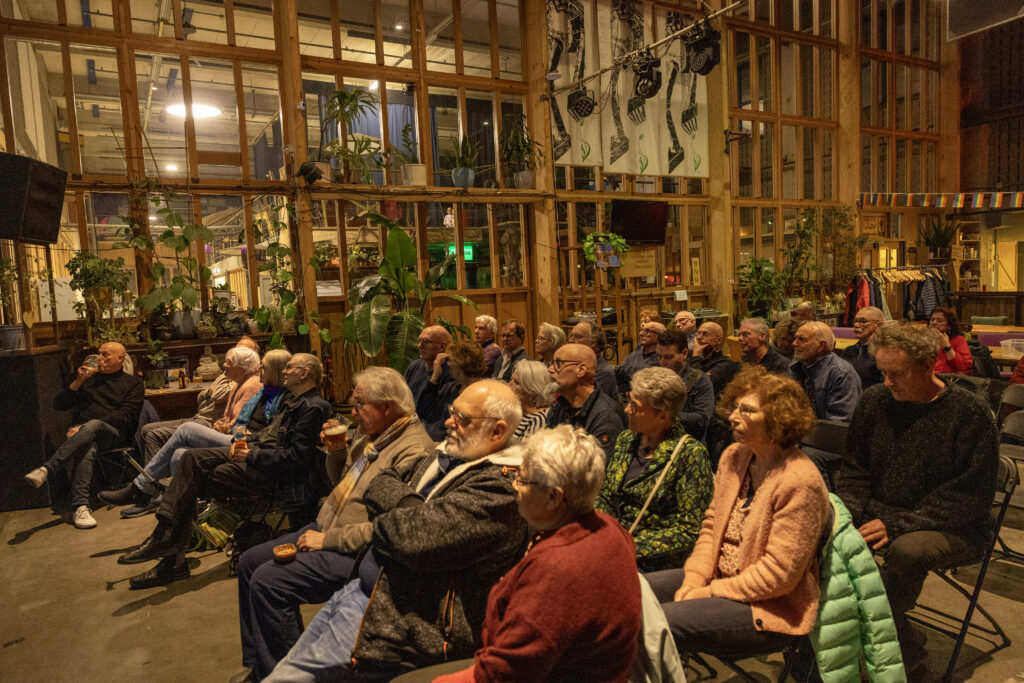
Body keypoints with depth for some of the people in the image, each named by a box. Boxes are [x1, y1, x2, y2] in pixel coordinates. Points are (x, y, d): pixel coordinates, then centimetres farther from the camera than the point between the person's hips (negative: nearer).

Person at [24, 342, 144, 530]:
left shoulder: (133, 383, 14)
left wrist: (89, 426, -14)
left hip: (114, 434, -2)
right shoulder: (89, 378, 28)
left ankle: (46, 470, -48)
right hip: (79, 431, 3)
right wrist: (78, 382, 4)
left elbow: (126, 415, -3)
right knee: (87, 447, -35)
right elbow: (58, 405, 20)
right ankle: (80, 507, -47)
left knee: (93, 427, -39)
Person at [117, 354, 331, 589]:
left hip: (271, 472, -10)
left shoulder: (313, 408, -17)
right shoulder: (294, 400, 16)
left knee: (193, 481, -11)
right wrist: (245, 441, 6)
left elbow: (297, 456, -23)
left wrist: (252, 456, -17)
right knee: (193, 458, -4)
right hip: (257, 452, 10)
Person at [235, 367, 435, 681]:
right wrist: (336, 451, 0)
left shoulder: (414, 450, -23)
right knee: (250, 561, 11)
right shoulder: (369, 434, 7)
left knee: (267, 580, -18)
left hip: (355, 551, -10)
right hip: (324, 528, 10)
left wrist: (328, 539, -20)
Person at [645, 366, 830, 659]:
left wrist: (710, 593, -17)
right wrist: (694, 579, -5)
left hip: (770, 609, -8)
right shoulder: (734, 456, 3)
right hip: (719, 578, 8)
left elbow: (778, 574, -21)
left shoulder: (799, 483, -22)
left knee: (659, 621, -24)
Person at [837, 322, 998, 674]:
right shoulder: (874, 401, 2)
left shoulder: (969, 413, -12)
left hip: (952, 528, -5)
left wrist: (897, 525, -22)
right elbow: (854, 471, 10)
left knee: (906, 549, -36)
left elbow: (970, 498, -15)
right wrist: (847, 512, -9)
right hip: (881, 512, 5)